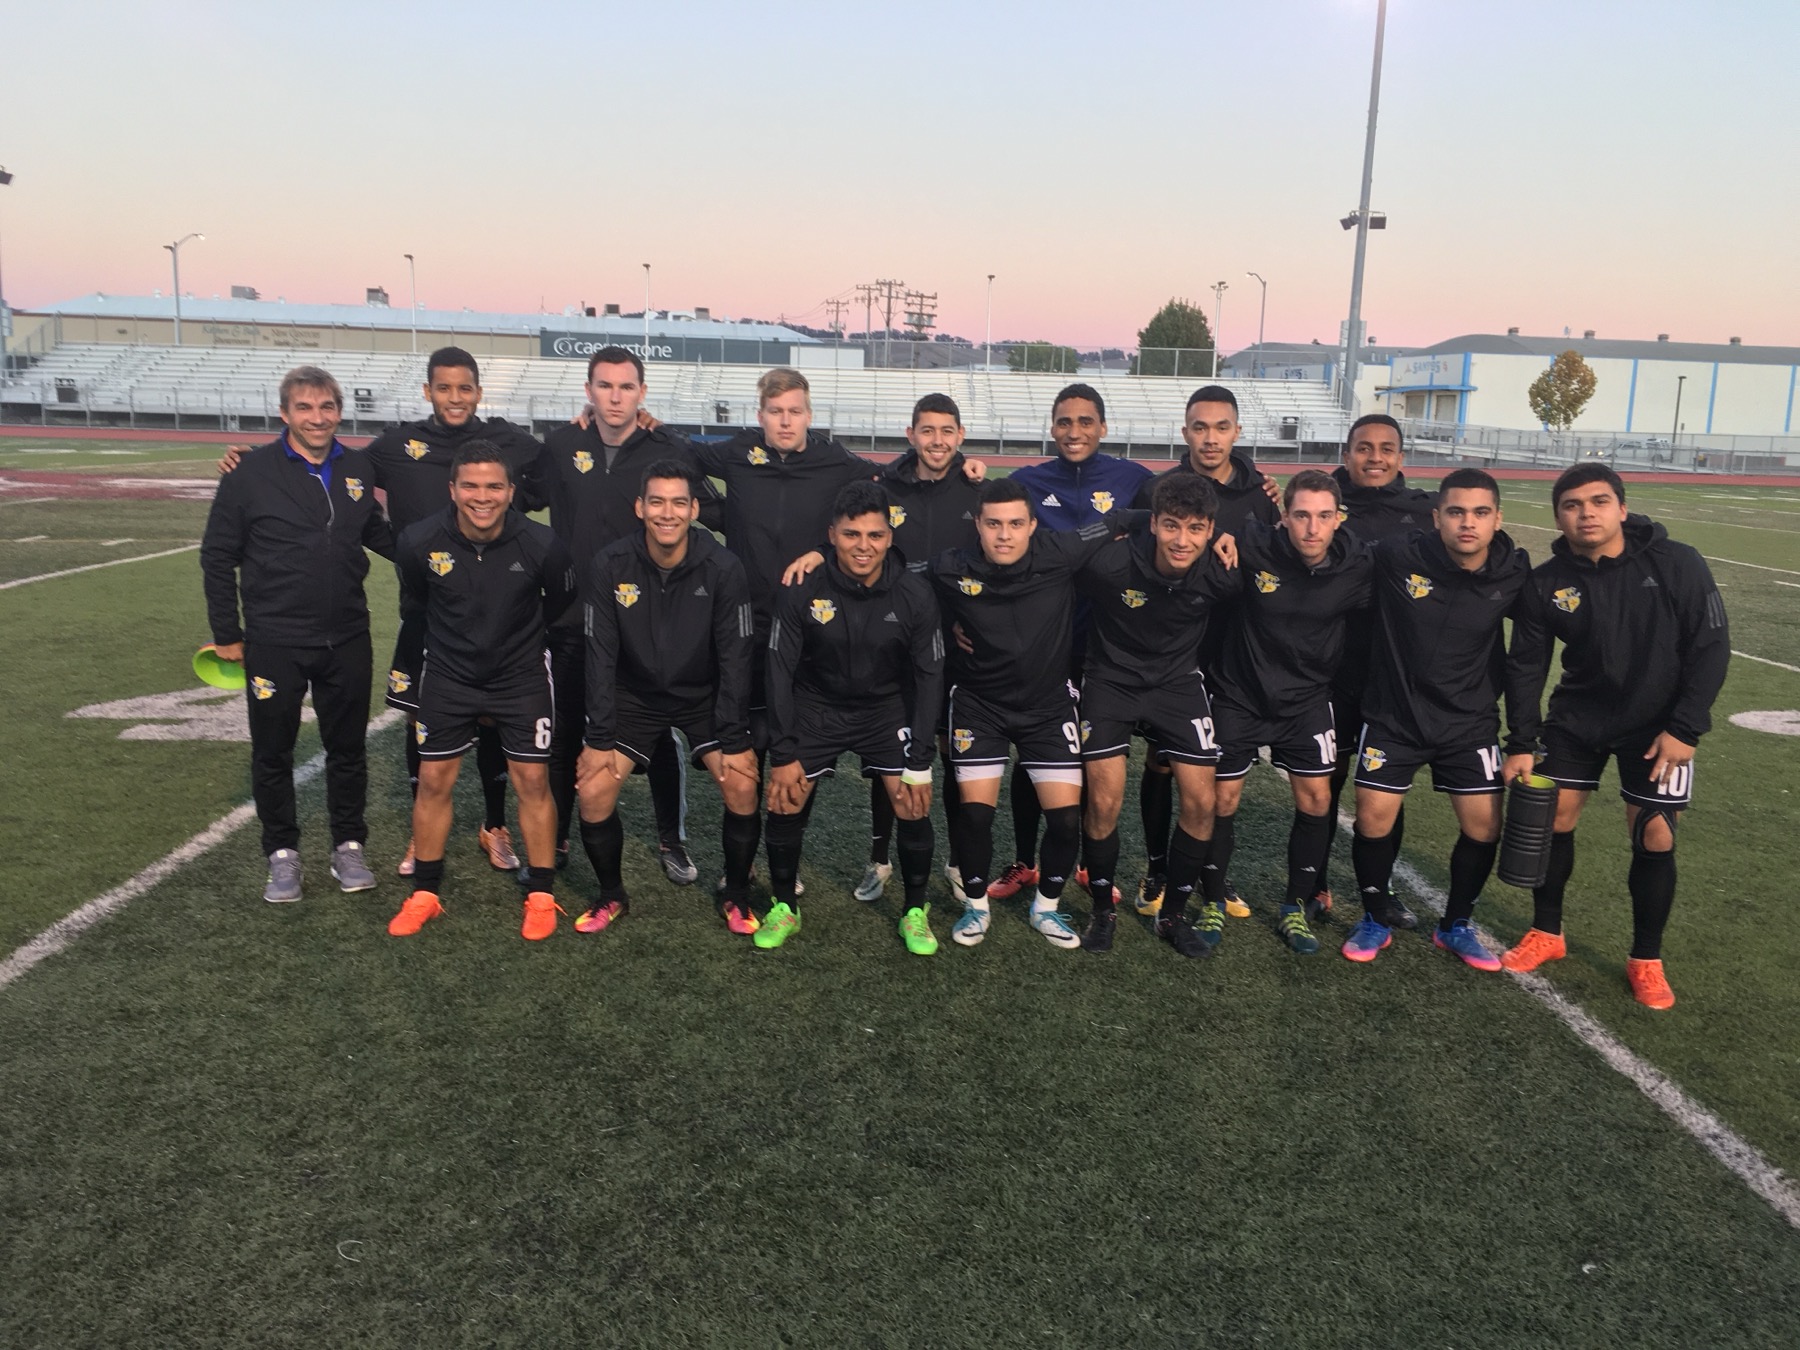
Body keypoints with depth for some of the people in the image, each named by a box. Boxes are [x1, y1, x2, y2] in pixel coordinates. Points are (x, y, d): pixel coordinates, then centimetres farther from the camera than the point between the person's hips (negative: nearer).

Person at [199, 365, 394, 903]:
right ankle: (282, 853, 26)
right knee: (273, 752, 10)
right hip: (274, 643, -3)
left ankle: (348, 847, 28)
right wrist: (226, 633, 0)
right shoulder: (252, 471, -8)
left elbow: (379, 534, 18)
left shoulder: (359, 469, 2)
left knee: (348, 748, 13)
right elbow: (217, 555, -1)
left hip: (347, 639, 3)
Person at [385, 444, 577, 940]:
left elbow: (561, 601, 1)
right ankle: (424, 894, 21)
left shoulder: (540, 545, -21)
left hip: (522, 676, -1)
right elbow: (413, 605, 4)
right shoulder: (419, 543, -18)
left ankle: (541, 896, 14)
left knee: (532, 781, 0)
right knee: (433, 780, 5)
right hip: (448, 675, 1)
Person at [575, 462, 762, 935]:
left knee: (742, 785, -17)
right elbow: (600, 655, -11)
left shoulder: (723, 569, -18)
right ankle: (612, 895, 15)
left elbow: (735, 658, -14)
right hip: (633, 696, 1)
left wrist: (733, 740, -17)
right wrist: (599, 736, -14)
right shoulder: (609, 566, -16)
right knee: (592, 792, -11)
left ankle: (736, 896, 7)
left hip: (705, 697, -1)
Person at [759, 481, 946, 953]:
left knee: (915, 809, -7)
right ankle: (784, 907, 22)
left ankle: (915, 912, 17)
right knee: (784, 805, -3)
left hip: (887, 710, 0)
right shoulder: (802, 590, -20)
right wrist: (783, 753, -13)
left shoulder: (914, 594, -18)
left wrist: (919, 762, -11)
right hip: (815, 707, 0)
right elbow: (780, 671, -11)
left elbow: (929, 676, -9)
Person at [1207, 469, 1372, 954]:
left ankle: (1297, 908, 19)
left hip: (1307, 698, 2)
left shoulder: (1357, 567, -15)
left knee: (1316, 798, 0)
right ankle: (1214, 902, 22)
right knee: (1222, 798, 2)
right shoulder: (1255, 546, -21)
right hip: (1241, 692, -1)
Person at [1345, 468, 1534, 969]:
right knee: (1373, 818, -3)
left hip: (1470, 722, 2)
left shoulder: (1514, 575, -12)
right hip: (1394, 716, -2)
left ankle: (1456, 926, 26)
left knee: (1484, 826, 2)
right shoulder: (1397, 559, -20)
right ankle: (1376, 921, 21)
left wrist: (1523, 729, 6)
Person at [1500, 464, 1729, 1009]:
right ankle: (1546, 933, 25)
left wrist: (1685, 727, -15)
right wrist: (1520, 744, -7)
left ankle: (1646, 961, 17)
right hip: (1577, 719, 2)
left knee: (1654, 839, -1)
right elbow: (1527, 667, -4)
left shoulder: (1677, 564, -17)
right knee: (1553, 821, 4)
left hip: (1658, 724, -2)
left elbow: (1710, 647, -12)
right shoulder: (1546, 584, -12)